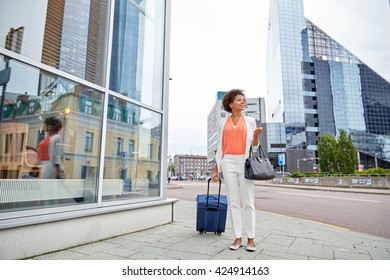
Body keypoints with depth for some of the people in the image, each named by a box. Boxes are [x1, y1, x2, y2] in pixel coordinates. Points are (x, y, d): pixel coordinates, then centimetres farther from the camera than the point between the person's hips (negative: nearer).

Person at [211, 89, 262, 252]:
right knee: (233, 201, 2)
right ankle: (238, 238, 12)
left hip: (245, 162, -1)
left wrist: (256, 135, -13)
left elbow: (254, 147, 8)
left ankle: (250, 239, 10)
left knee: (248, 201, -1)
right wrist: (216, 169, 7)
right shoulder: (223, 122, 12)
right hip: (228, 163, 1)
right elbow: (220, 147, 11)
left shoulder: (250, 121, 9)